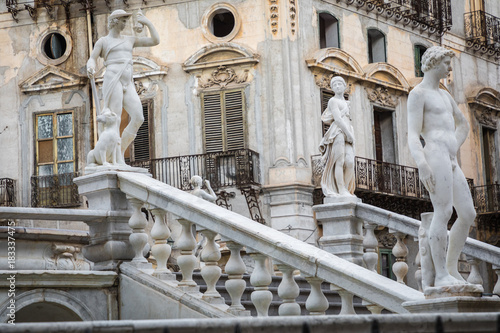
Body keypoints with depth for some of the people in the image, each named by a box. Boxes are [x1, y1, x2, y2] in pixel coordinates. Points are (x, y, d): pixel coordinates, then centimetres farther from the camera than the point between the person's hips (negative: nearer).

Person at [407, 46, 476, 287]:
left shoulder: (443, 94, 27)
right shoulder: (418, 94, -1)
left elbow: (463, 124, 40)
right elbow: (412, 134, -12)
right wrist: (421, 164, -25)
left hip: (450, 162, 9)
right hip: (435, 157, -9)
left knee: (468, 215, 4)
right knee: (443, 213, -15)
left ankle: (452, 268, 10)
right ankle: (441, 275, -14)